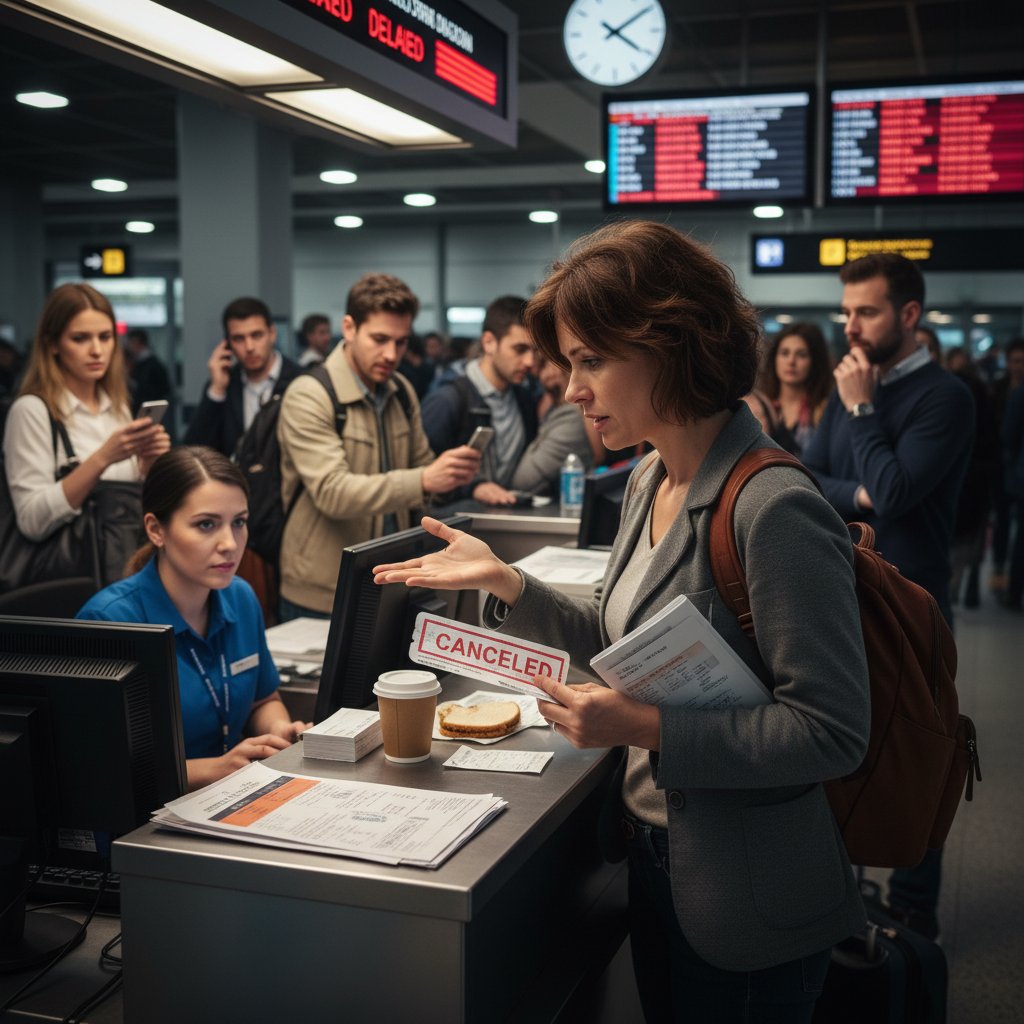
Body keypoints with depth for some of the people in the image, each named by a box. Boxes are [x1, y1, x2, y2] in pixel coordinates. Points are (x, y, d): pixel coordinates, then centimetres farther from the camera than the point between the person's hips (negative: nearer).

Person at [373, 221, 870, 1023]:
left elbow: (834, 732, -25)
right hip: (657, 857, 8)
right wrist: (503, 581, -3)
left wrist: (648, 726, -28)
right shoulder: (650, 480, 2)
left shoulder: (775, 512, -25)